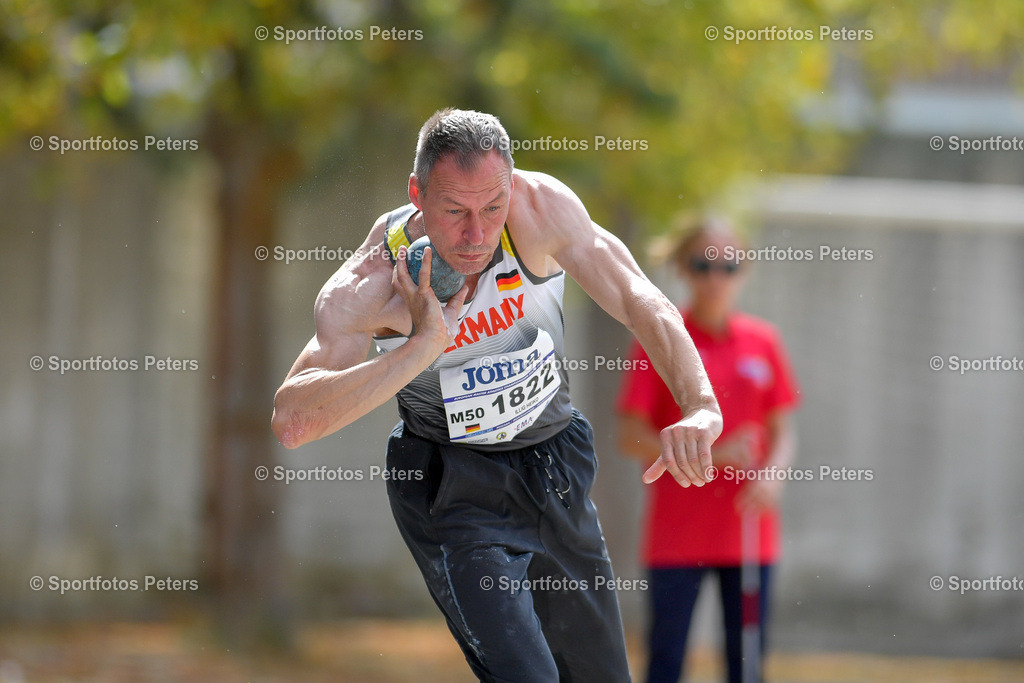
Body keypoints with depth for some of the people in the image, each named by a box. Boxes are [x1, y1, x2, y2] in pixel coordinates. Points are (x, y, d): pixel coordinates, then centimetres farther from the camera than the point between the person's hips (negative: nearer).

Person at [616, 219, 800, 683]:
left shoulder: (763, 343, 7)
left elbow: (782, 434, 12)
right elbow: (631, 437, -6)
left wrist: (773, 475, -9)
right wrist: (713, 453, -15)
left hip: (748, 535, 3)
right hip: (676, 536, -3)